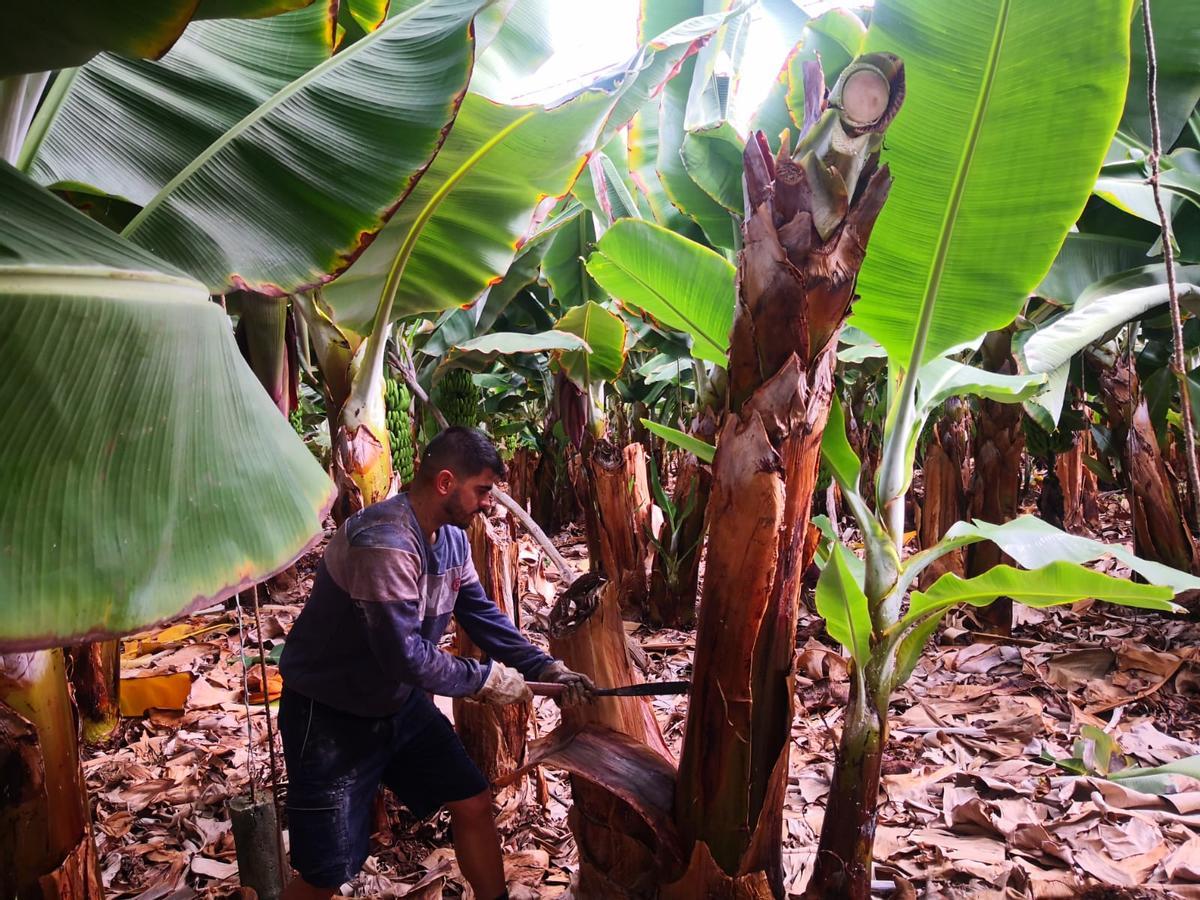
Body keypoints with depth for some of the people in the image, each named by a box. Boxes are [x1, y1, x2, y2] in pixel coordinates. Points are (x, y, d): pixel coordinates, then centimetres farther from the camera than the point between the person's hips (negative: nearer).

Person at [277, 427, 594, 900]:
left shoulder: (451, 537, -2)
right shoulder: (384, 543, -31)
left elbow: (482, 613, 7)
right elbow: (404, 655, -31)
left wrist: (544, 668, -3)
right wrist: (486, 679, -17)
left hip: (400, 704, 8)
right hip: (330, 718, -8)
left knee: (474, 803, 10)